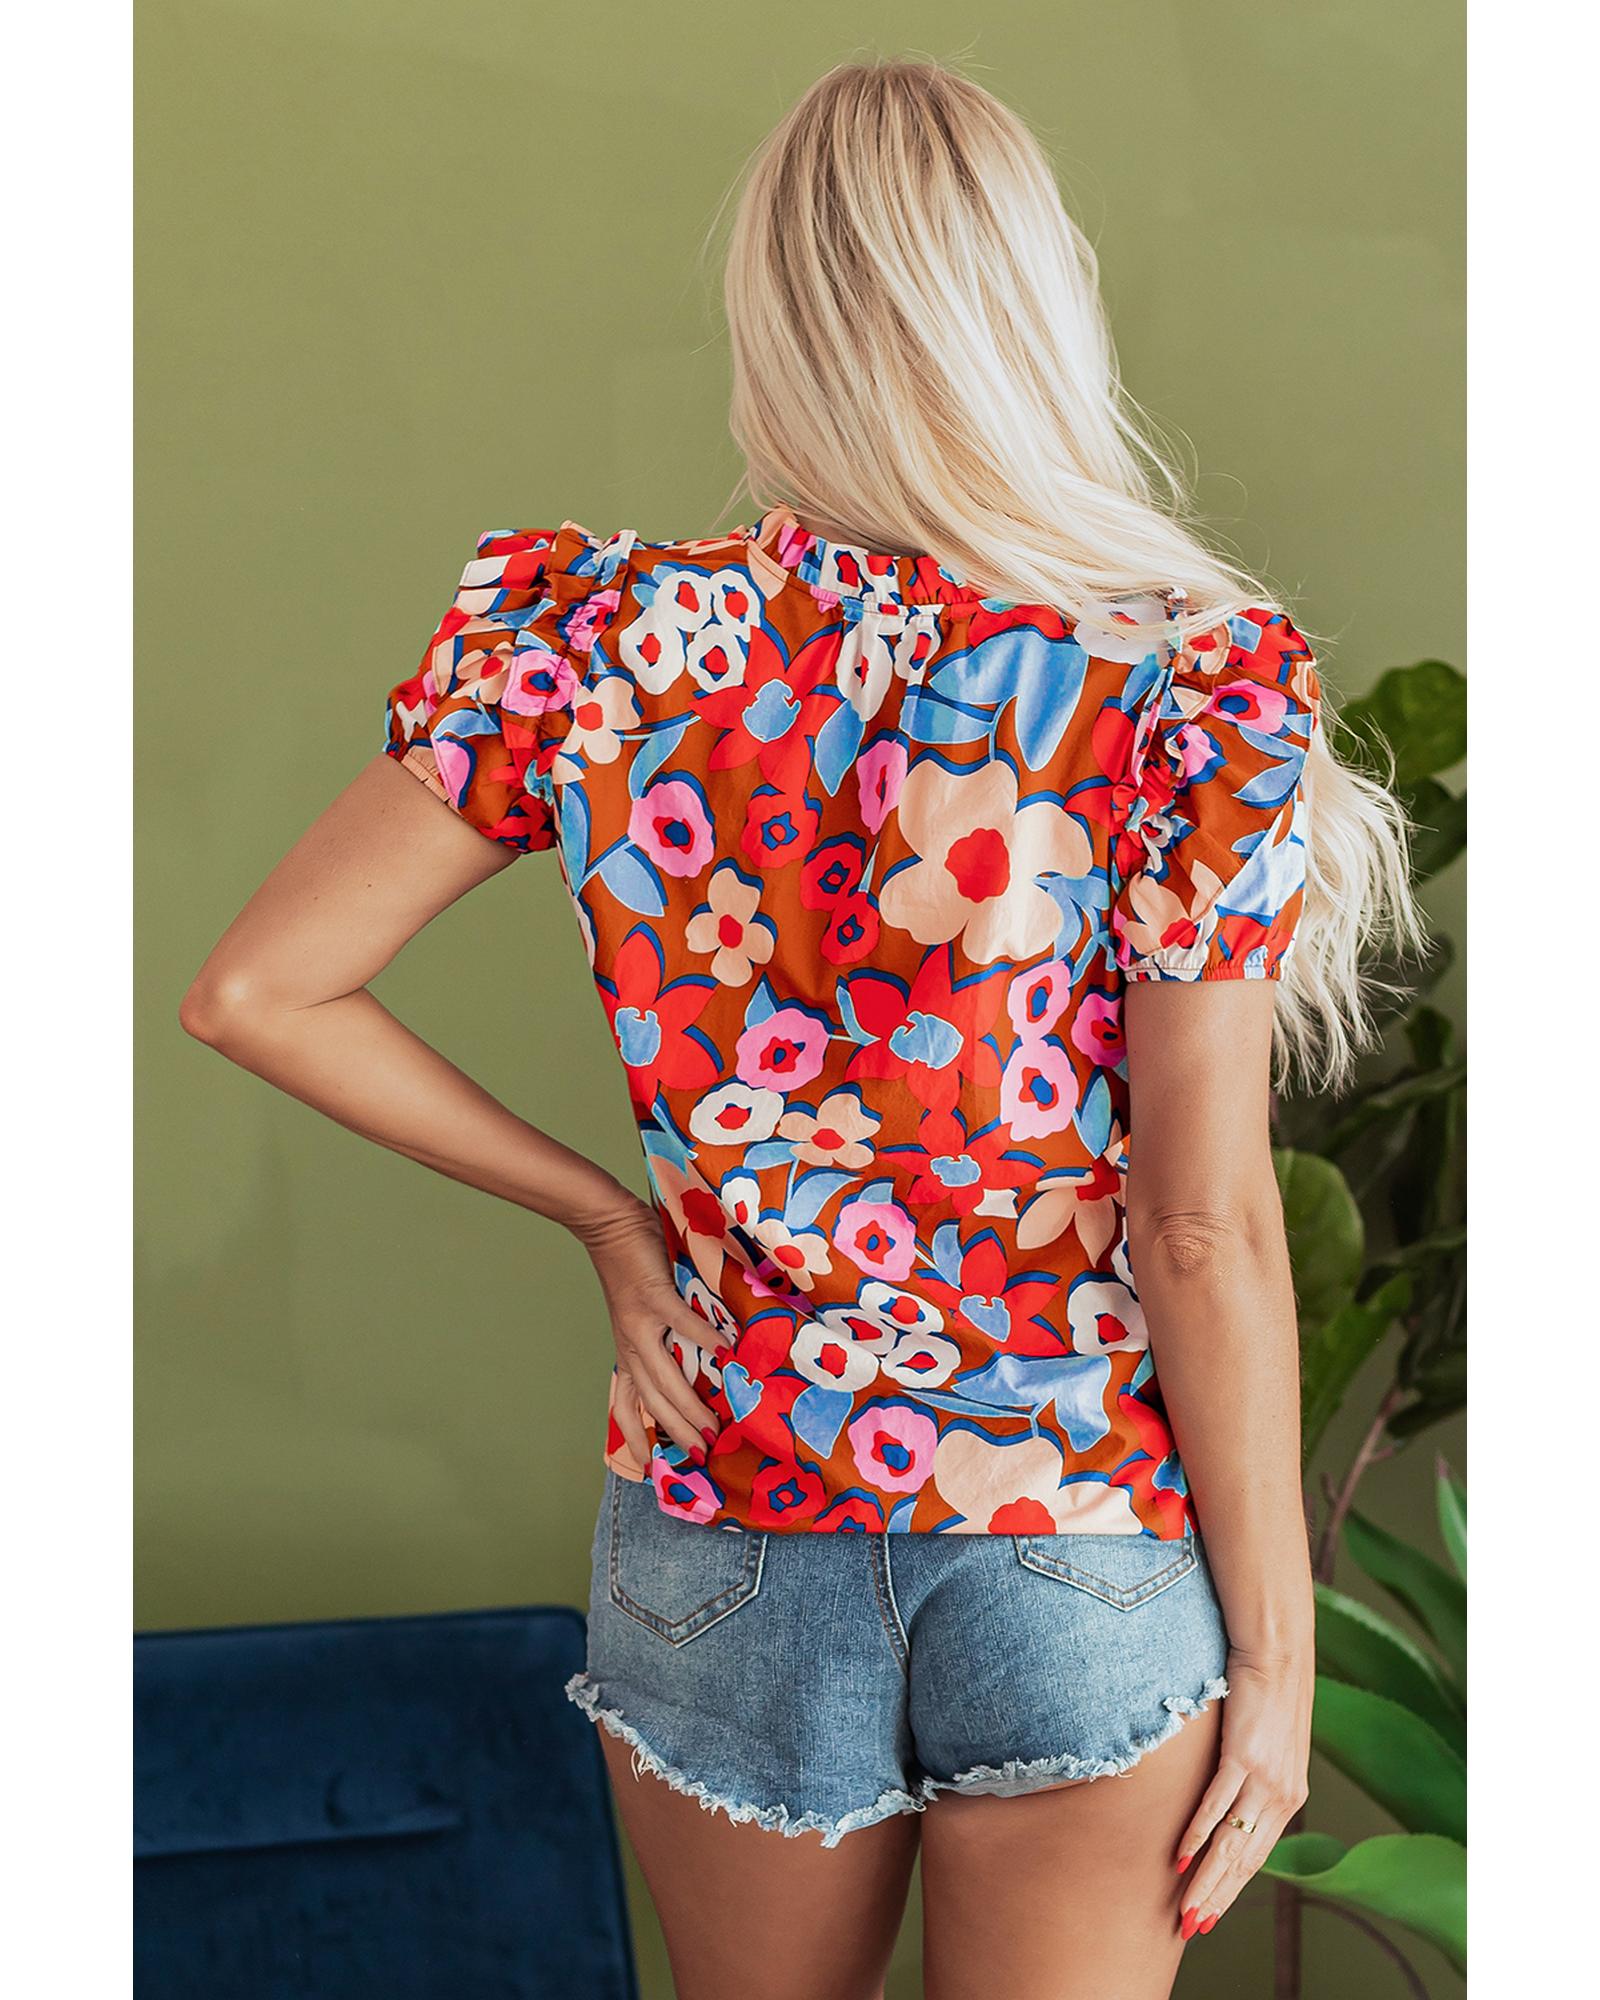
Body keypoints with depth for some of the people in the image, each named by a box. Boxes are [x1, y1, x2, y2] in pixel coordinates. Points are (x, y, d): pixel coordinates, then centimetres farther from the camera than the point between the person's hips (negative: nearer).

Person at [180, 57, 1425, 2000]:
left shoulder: (595, 639, -7)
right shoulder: (1188, 691, -15)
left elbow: (256, 990, -4)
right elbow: (1208, 1230, -15)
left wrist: (601, 1207, 3)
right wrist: (1276, 1648, -5)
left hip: (724, 1540, 2)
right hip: (1086, 1553, -2)